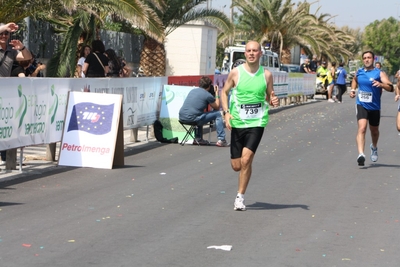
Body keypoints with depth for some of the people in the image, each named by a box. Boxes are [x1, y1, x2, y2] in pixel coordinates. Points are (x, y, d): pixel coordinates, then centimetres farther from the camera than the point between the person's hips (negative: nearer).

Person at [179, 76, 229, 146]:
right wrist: (217, 93, 20)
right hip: (192, 118, -8)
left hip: (181, 117, 8)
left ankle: (198, 139, 37)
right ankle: (221, 140, 4)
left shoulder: (192, 90, 19)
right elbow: (217, 107, 12)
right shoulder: (208, 95, -2)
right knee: (217, 114, 5)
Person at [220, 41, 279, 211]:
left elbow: (269, 96, 12)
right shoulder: (236, 73, -2)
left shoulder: (266, 75, 1)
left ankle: (240, 197, -3)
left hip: (257, 122, -1)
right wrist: (226, 112, -6)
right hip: (237, 122, 1)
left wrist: (273, 101, -11)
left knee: (246, 160, -17)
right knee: (236, 166, 4)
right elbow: (224, 92, 8)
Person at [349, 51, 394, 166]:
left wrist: (381, 84, -37)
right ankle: (361, 155, -32)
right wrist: (353, 89, 10)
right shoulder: (359, 72, 4)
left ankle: (374, 147, 50)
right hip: (361, 105, 0)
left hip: (374, 106, 0)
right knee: (362, 128, -21)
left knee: (374, 130, 19)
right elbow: (354, 80, 29)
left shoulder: (380, 73, -7)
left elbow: (391, 88, -18)